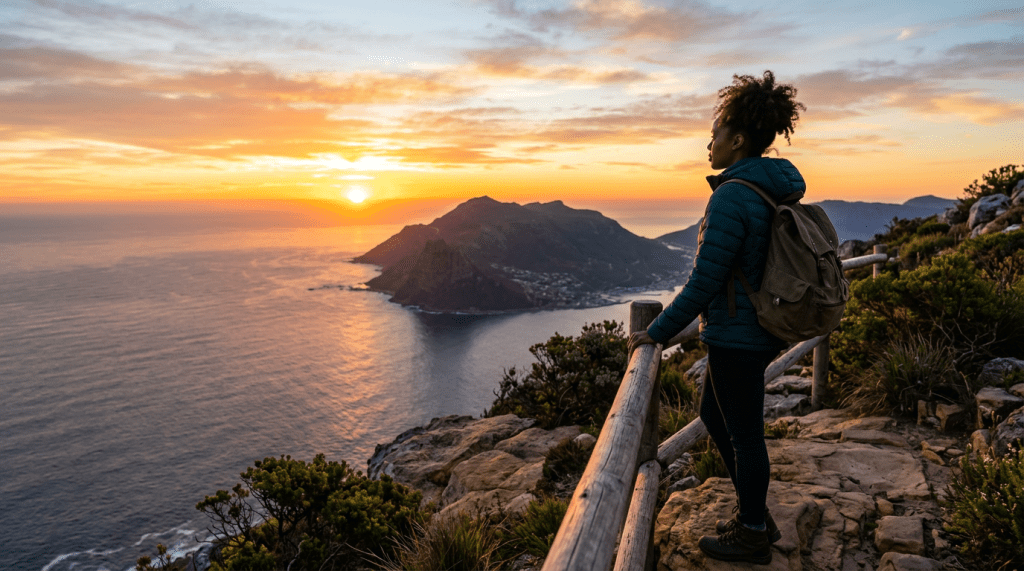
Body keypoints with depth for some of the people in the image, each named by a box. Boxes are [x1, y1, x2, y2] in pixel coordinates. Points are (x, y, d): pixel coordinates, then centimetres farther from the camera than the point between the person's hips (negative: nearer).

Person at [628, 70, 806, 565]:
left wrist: (657, 333, -12)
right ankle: (756, 514, 34)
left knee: (743, 433, 6)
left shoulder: (731, 197, -22)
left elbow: (704, 282, -22)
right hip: (763, 329, 10)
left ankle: (752, 537, 27)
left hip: (737, 337, -10)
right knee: (712, 414, 22)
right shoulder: (778, 188, 8)